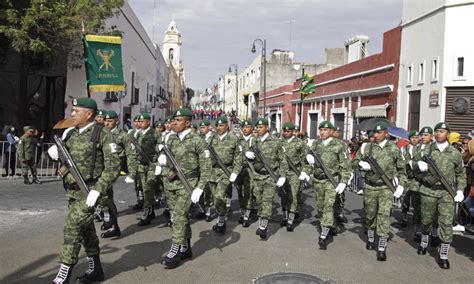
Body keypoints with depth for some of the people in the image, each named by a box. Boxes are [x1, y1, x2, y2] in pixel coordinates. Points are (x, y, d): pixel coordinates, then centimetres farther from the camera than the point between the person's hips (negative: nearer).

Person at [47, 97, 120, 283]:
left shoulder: (102, 135, -11)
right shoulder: (69, 133, 9)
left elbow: (113, 166, -15)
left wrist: (97, 190, -21)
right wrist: (55, 154, -3)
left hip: (88, 190, -7)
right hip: (71, 190, 7)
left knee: (72, 227, -10)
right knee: (86, 228, 14)